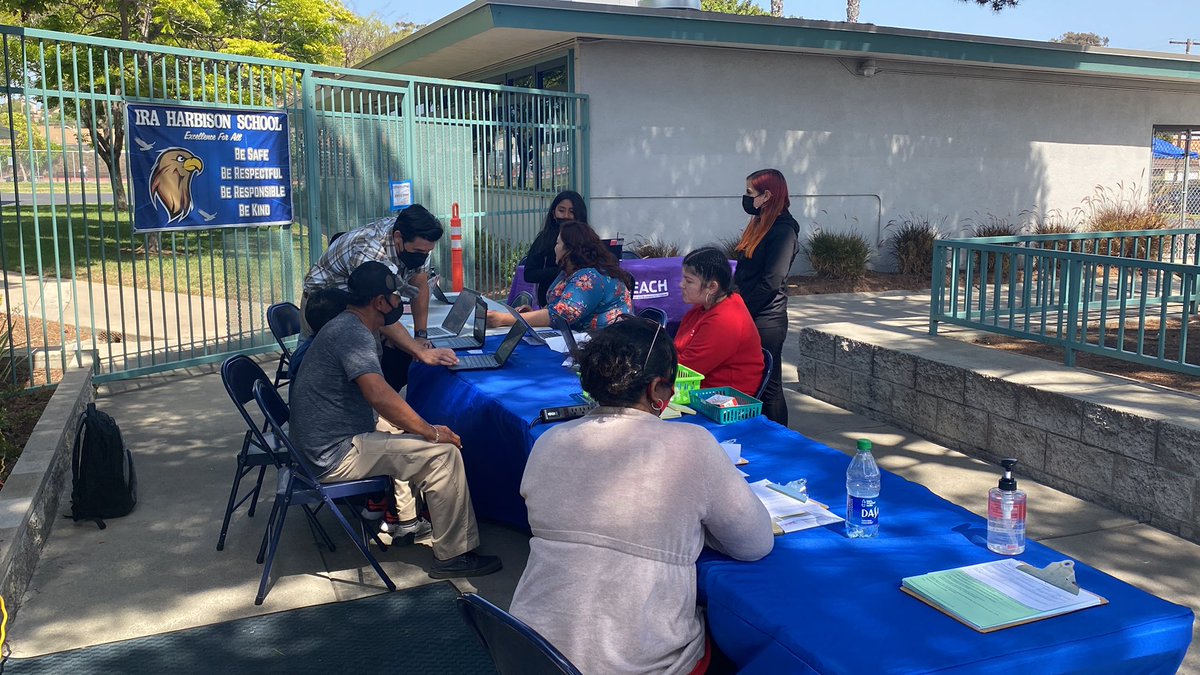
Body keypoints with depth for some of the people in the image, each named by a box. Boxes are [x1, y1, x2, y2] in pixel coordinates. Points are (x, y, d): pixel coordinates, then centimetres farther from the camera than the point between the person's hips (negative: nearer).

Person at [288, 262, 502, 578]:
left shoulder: (346, 325, 12)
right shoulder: (352, 333, -21)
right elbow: (380, 395, -34)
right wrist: (432, 433, -24)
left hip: (324, 441, 11)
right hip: (336, 455, -11)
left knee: (404, 427, 26)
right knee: (443, 452, -15)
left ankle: (403, 519, 30)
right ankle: (453, 555, -6)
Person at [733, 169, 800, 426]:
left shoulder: (784, 230, -14)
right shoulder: (760, 224, 14)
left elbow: (771, 281, -20)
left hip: (766, 321, -9)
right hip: (750, 318, 9)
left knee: (768, 386, 0)